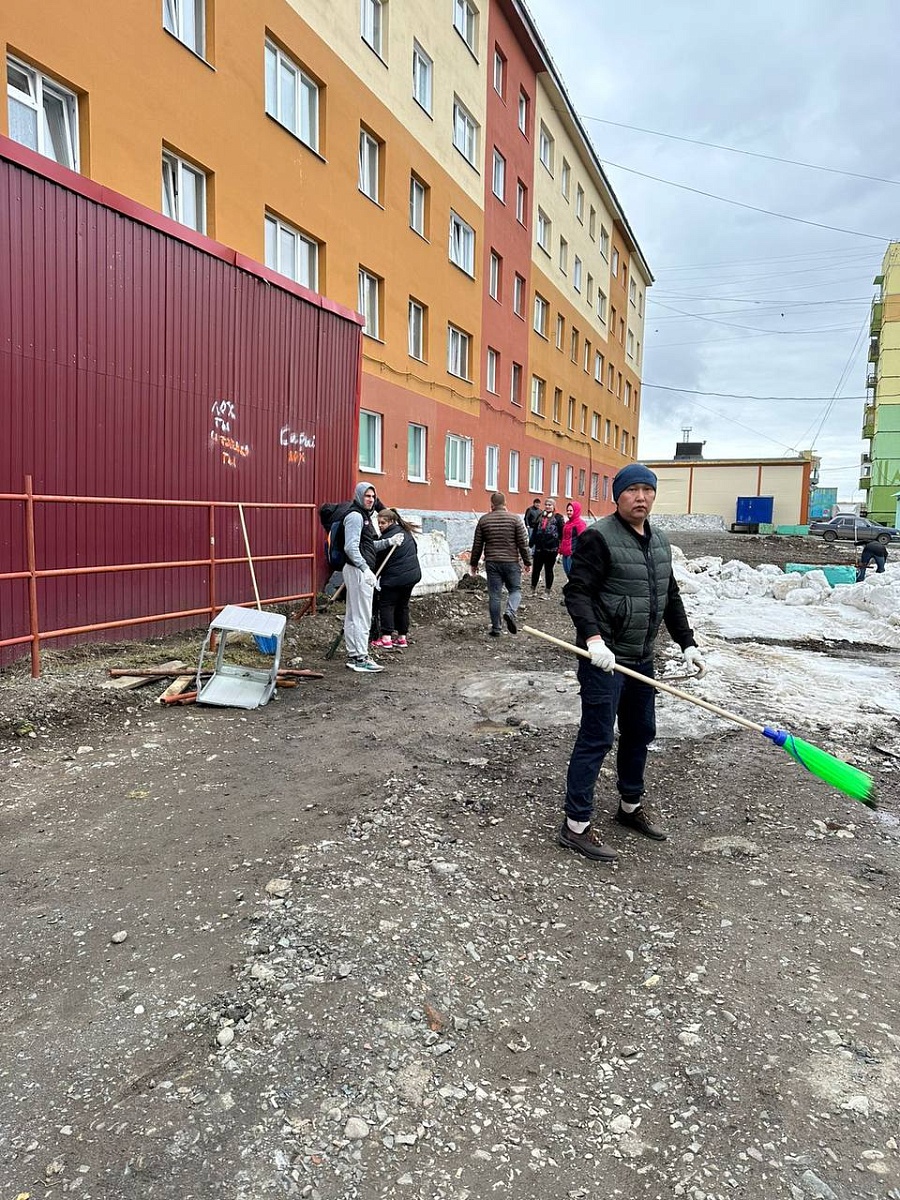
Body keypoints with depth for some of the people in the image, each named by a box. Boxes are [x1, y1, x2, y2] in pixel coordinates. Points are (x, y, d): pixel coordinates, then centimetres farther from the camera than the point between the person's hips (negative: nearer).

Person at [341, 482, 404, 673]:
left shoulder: (364, 516, 20)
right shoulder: (355, 516, -12)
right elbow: (351, 547, -21)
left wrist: (389, 542, 16)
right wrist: (365, 568, -28)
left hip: (362, 570, 11)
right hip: (357, 570, -11)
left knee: (353, 615, 13)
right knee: (362, 615, -8)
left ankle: (353, 656, 19)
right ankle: (361, 658, -4)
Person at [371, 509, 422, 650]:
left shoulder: (387, 538, -17)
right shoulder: (406, 532, 10)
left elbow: (380, 560, -12)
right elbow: (415, 550, 20)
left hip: (395, 577, -9)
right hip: (413, 575, 9)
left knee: (386, 605, 1)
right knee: (403, 605, 15)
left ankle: (386, 638, -3)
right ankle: (402, 638, 18)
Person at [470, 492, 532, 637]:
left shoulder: (484, 520, 3)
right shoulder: (515, 519, -3)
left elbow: (477, 545, 6)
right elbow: (523, 543, -3)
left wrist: (474, 563, 16)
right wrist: (527, 561, 5)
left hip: (492, 563, 2)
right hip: (511, 562, -1)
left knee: (494, 595, 6)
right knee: (515, 589, 12)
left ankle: (495, 628, 9)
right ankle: (510, 612, -16)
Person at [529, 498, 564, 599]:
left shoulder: (558, 517, -2)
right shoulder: (540, 516, 12)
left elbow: (561, 533, -5)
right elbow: (535, 530, 16)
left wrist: (560, 546, -11)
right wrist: (531, 542, 10)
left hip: (551, 548, -4)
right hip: (539, 547, 4)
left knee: (548, 569, 7)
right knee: (536, 569, 7)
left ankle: (547, 591, 15)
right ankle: (533, 590, 19)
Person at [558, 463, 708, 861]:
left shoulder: (660, 542, 14)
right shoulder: (598, 537, -12)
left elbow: (671, 598, 21)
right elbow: (577, 591, -18)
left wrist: (687, 643, 16)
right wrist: (593, 637, -31)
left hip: (641, 658, 9)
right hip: (604, 657, -8)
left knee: (640, 732, 18)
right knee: (596, 738, -6)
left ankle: (630, 806, 37)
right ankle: (576, 826, 3)